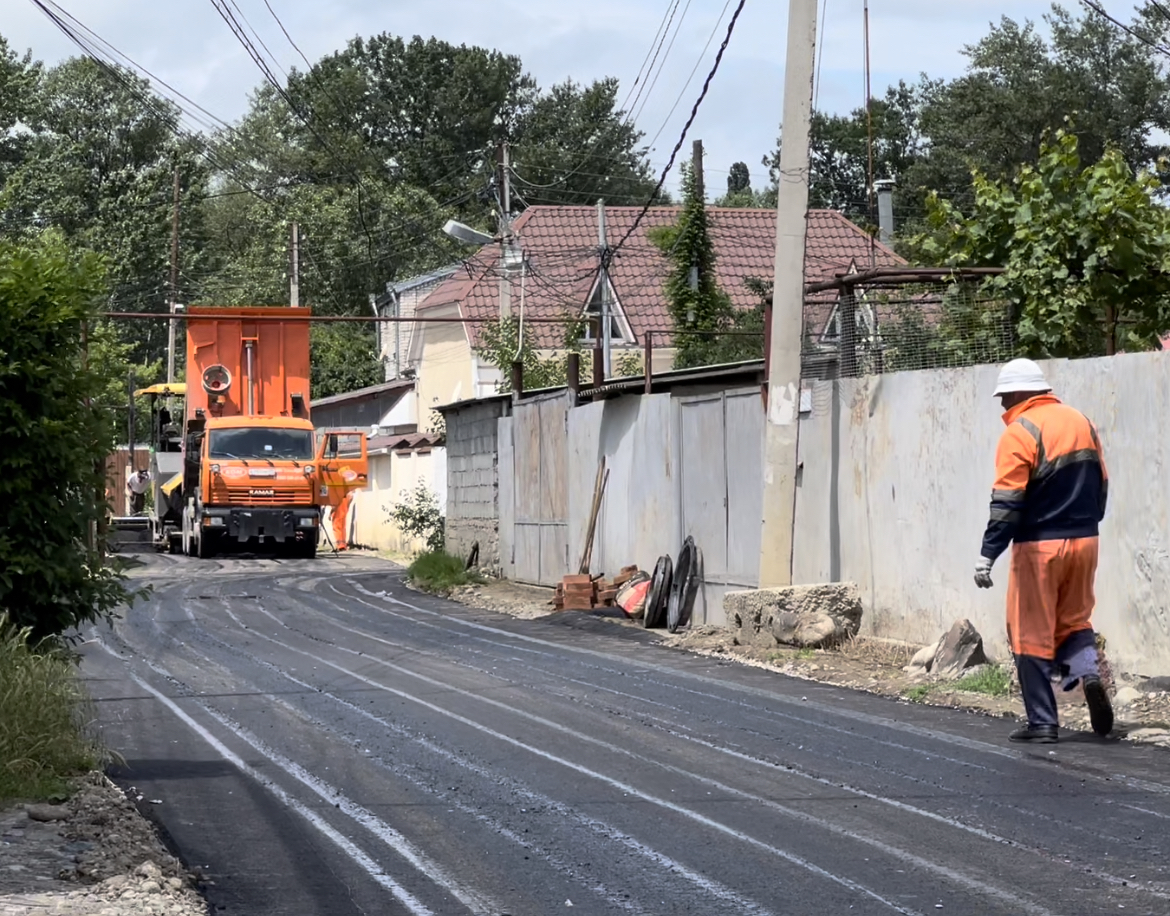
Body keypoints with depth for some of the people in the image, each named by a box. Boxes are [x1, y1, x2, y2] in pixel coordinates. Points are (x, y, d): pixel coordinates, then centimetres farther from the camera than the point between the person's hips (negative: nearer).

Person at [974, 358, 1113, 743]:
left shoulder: (1020, 433, -12)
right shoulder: (1081, 422, 9)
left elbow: (1007, 501, -18)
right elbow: (1100, 483, 16)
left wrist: (988, 554, -17)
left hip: (1039, 545, -6)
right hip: (1084, 540, 6)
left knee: (1032, 634, 3)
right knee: (1074, 619, 19)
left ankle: (1042, 722, 3)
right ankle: (1087, 670, -10)